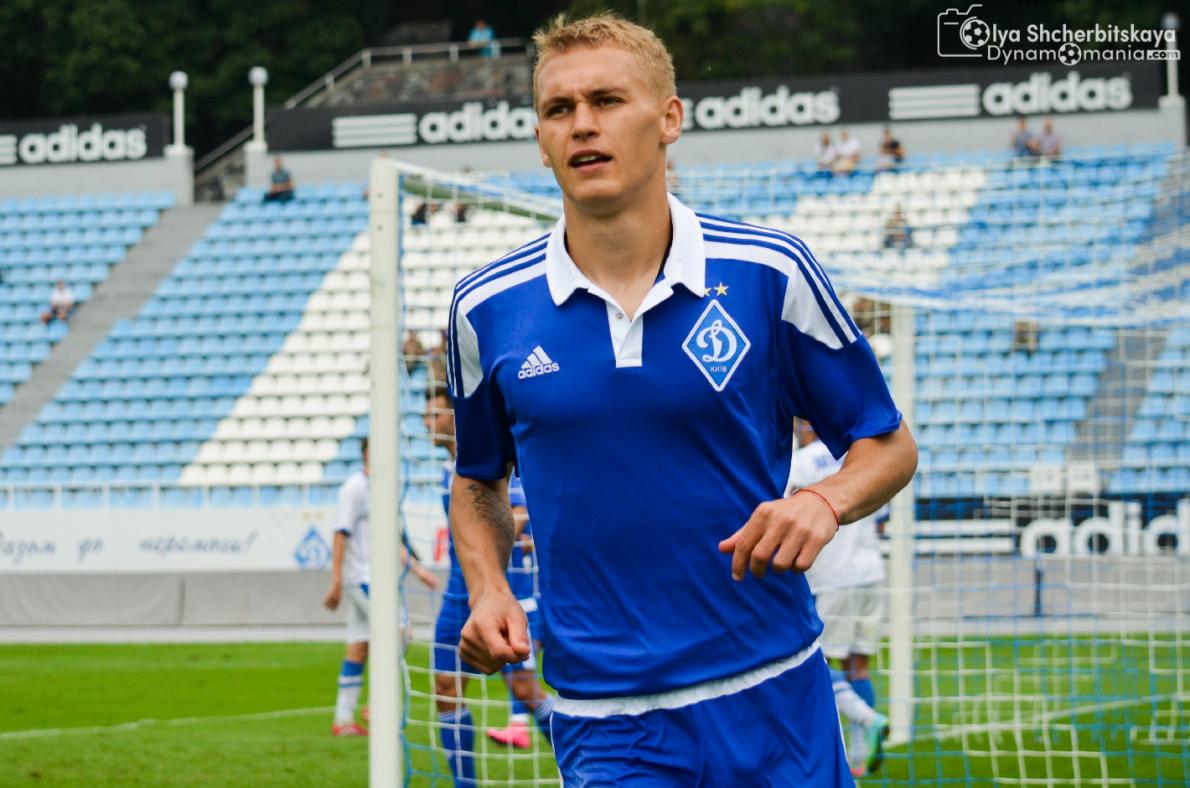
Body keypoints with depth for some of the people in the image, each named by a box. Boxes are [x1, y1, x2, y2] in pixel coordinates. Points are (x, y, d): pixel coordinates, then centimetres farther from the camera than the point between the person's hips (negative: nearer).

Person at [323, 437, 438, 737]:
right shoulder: (355, 487, -9)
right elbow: (341, 535, -13)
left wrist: (418, 568, 21)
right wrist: (336, 581, -17)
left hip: (372, 579, 9)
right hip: (361, 577, -9)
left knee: (358, 646, 6)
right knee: (395, 630, -16)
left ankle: (343, 719, 6)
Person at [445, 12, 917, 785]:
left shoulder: (770, 273, -3)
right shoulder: (487, 309, 2)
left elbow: (888, 443, 5)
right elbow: (478, 480, 18)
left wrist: (824, 501, -15)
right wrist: (489, 590, 0)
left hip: (773, 700, 0)